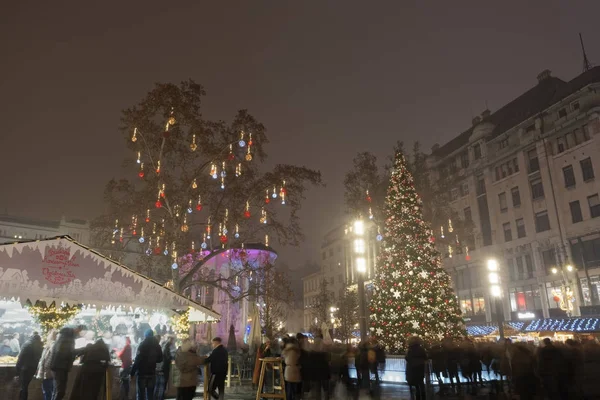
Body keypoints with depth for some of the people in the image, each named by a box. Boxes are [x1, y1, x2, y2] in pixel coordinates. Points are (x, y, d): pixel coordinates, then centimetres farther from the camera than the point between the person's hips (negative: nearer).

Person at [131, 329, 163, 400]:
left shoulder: (142, 345, -10)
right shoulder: (157, 345, 3)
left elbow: (138, 360, -15)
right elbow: (160, 359, 12)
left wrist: (132, 372, -10)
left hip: (142, 373, -4)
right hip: (152, 373, 4)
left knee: (141, 394, 3)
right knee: (150, 394, 11)